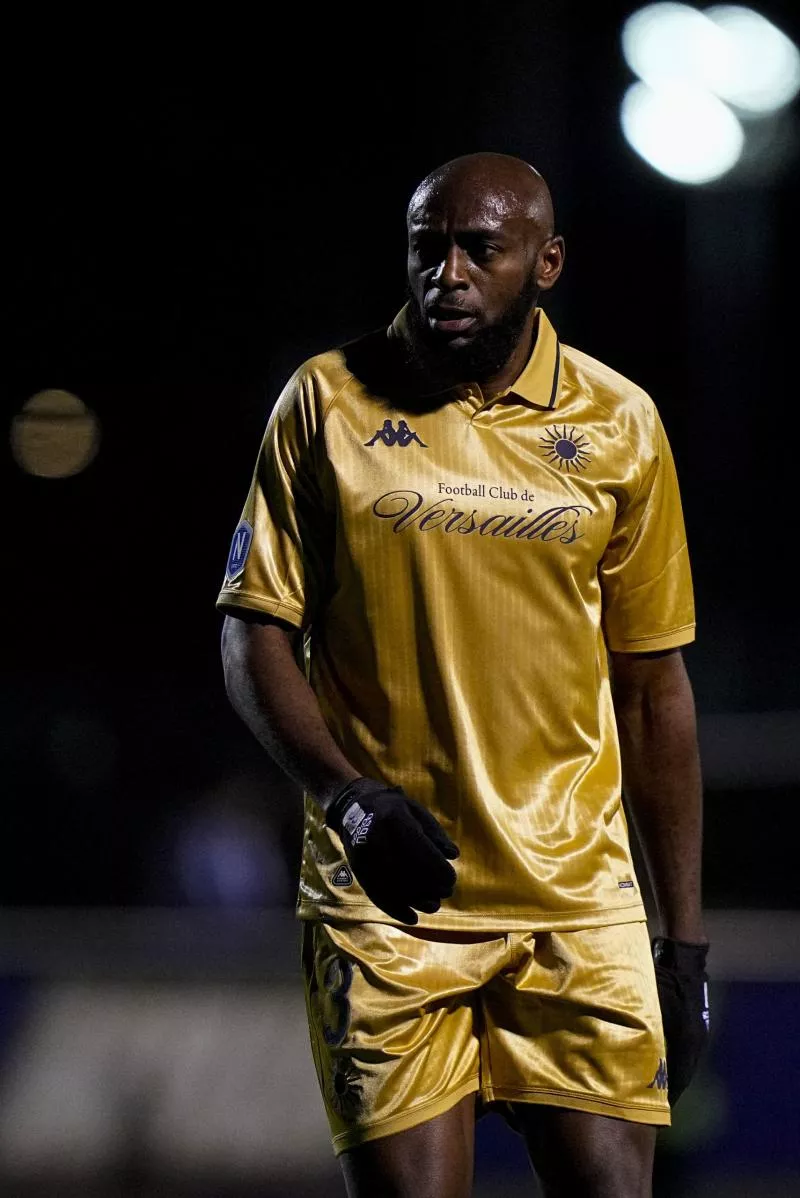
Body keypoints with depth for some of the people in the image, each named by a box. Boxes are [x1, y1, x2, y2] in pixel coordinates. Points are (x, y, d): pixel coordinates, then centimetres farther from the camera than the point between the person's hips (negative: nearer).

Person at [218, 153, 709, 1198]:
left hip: (578, 905, 1)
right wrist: (350, 798, -13)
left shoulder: (620, 426, 6)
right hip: (384, 900, -1)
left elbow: (653, 689, 11)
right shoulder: (328, 403, 2)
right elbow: (255, 638, 3)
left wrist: (683, 937, 9)